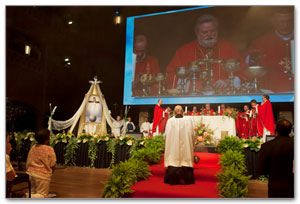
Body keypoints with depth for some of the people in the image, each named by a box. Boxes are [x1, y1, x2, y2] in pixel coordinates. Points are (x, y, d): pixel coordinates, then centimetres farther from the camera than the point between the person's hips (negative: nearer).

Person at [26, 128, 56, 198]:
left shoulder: (33, 148, 4)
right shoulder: (49, 149, -13)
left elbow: (28, 163, 10)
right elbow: (52, 165, -9)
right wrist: (50, 173, 10)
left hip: (31, 173, 7)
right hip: (42, 175, -6)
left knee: (32, 192, 24)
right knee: (42, 195, 2)